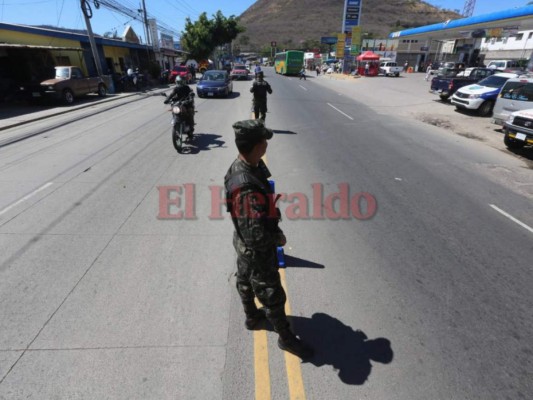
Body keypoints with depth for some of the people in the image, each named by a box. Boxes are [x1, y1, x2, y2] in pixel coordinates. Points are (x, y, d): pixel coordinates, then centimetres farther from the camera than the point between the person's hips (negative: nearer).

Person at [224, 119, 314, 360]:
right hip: (257, 250, -9)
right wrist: (278, 238, -16)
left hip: (244, 244, 9)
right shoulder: (248, 187, -39)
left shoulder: (241, 166, -8)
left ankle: (251, 316, 55)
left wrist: (273, 230, 7)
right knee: (272, 295, 11)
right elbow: (256, 235, -35)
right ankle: (286, 338, 35)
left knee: (246, 281, 28)